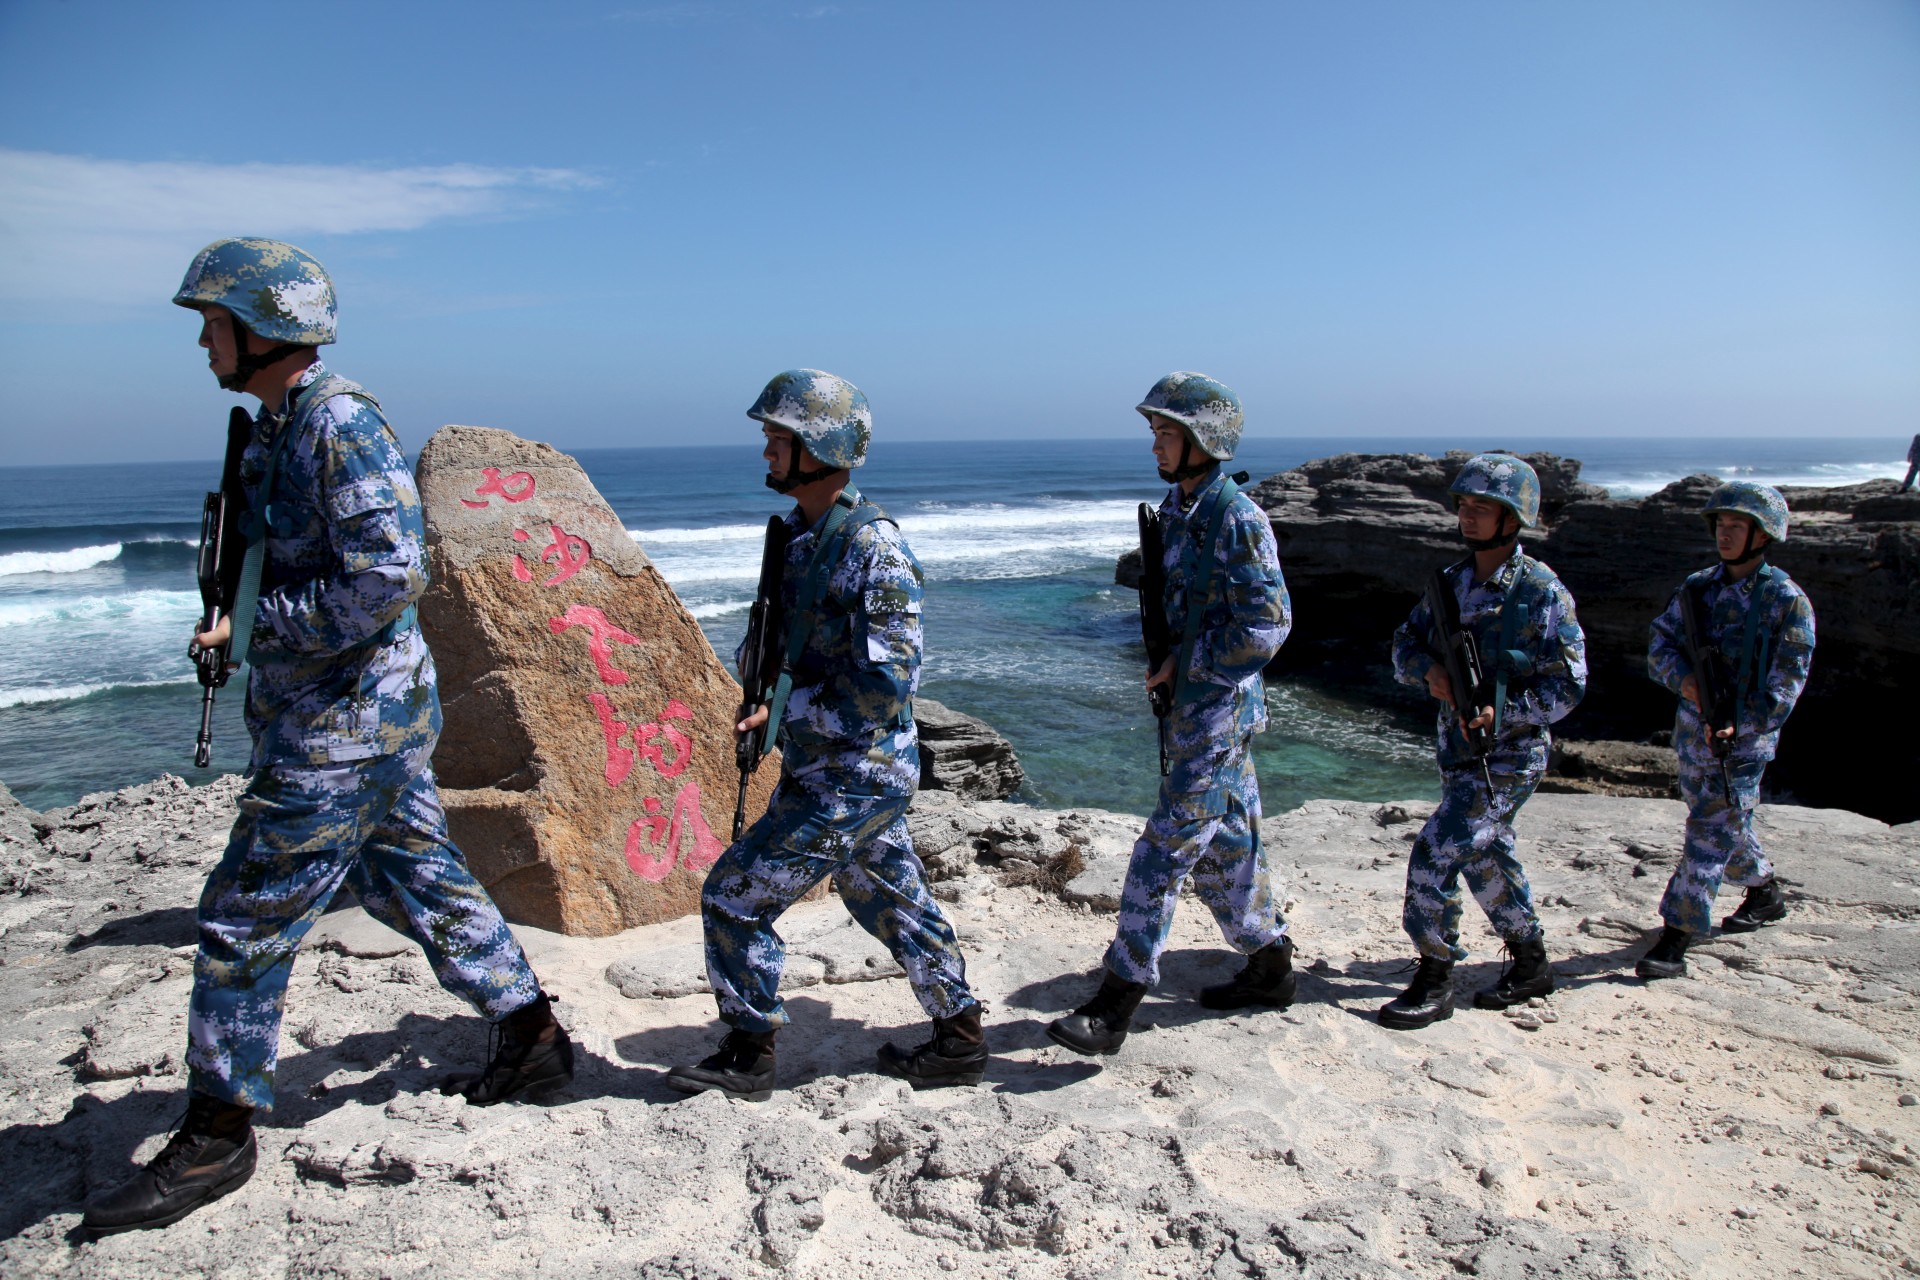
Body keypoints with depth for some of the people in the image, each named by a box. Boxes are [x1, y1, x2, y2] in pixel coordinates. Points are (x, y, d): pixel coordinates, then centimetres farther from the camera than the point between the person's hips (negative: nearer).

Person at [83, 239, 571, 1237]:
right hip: (327, 714, 10)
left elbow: (392, 573, -27)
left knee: (246, 921, -1)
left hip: (347, 721, -10)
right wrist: (235, 618, 6)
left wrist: (259, 623, -19)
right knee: (416, 880, 16)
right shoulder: (274, 426, 13)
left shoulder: (340, 424, -17)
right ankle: (532, 1041, 28)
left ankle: (214, 1138, 15)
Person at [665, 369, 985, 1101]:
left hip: (853, 777, -9)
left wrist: (783, 714, -19)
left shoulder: (872, 547, -21)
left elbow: (888, 683, -25)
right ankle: (960, 1040, 33)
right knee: (890, 901, 19)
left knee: (735, 897, -2)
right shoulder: (802, 534, 8)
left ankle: (747, 1056, 16)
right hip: (826, 767, 10)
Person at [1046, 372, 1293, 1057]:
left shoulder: (1237, 518, -16)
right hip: (1191, 707, 9)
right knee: (1225, 847, 18)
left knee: (1162, 854, -9)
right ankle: (1270, 969, 35)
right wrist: (1164, 662, 9)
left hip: (1220, 710, -9)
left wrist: (1186, 665, -16)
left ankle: (1114, 1006, -4)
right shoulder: (1178, 511, 12)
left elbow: (1266, 625, -21)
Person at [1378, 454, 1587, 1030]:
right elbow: (1405, 643, 7)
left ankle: (1434, 983, 1)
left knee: (1434, 856, -13)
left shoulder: (1541, 591, -14)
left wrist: (1503, 710, -26)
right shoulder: (1454, 581, 6)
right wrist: (1429, 670, -14)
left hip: (1508, 759, -7)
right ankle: (1532, 964, 38)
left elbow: (1568, 683, -14)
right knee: (1486, 862, 19)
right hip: (1458, 754, 7)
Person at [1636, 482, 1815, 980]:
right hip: (1692, 730, 6)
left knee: (1710, 834, -8)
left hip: (1743, 737, -6)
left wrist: (1739, 726, -23)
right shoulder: (1697, 588, 5)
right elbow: (1660, 641, 2)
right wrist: (1683, 678, -19)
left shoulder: (1787, 601, -10)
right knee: (1725, 824, 22)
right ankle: (1766, 893, 46)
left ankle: (1675, 942, -7)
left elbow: (1786, 682, -12)